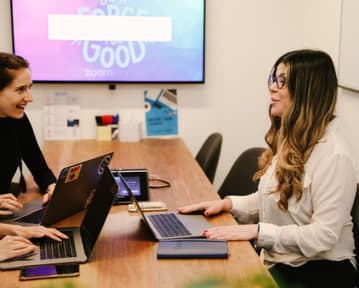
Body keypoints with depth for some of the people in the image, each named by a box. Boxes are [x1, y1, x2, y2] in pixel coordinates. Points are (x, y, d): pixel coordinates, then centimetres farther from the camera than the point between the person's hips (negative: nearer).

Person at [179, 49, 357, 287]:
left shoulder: (333, 155, -20)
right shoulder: (289, 139, 9)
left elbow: (323, 236, -22)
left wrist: (258, 231, -24)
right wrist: (228, 203, 2)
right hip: (276, 263, 8)